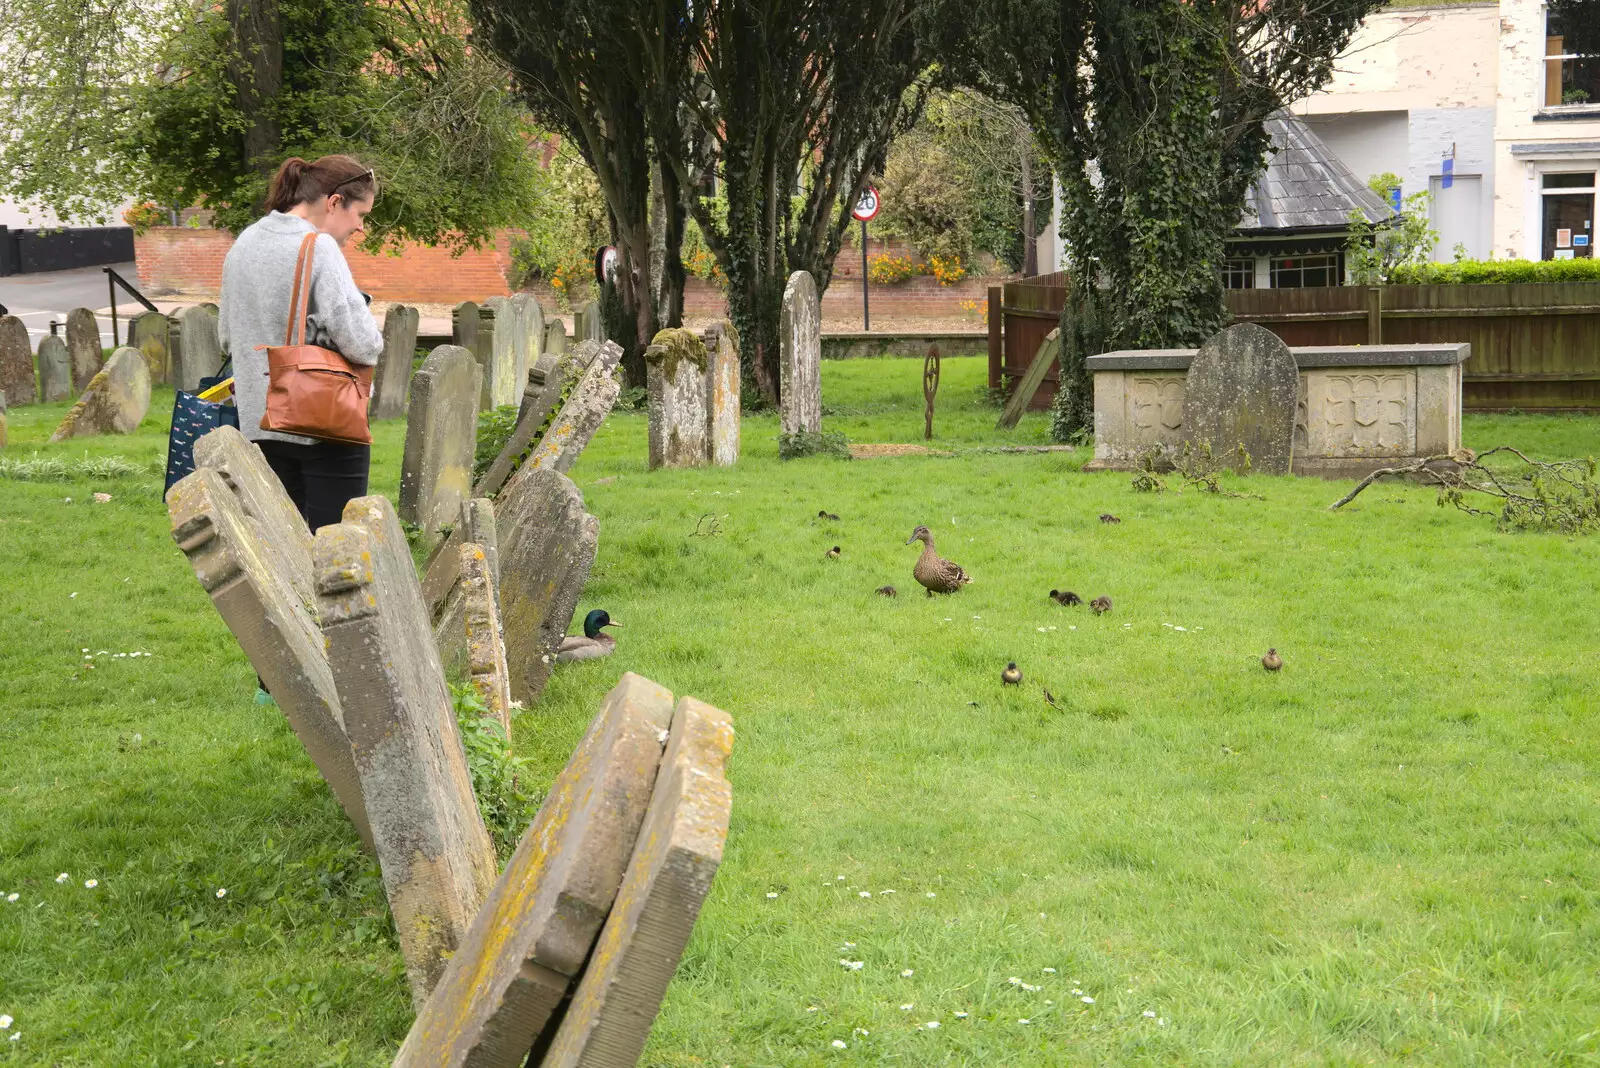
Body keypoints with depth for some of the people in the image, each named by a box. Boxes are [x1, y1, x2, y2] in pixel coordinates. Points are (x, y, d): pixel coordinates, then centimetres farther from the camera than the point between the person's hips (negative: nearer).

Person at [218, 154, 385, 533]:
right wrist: (372, 343, -1)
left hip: (259, 422, 7)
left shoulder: (243, 245, 9)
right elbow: (360, 343, -21)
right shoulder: (318, 248, -15)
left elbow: (226, 336, 18)